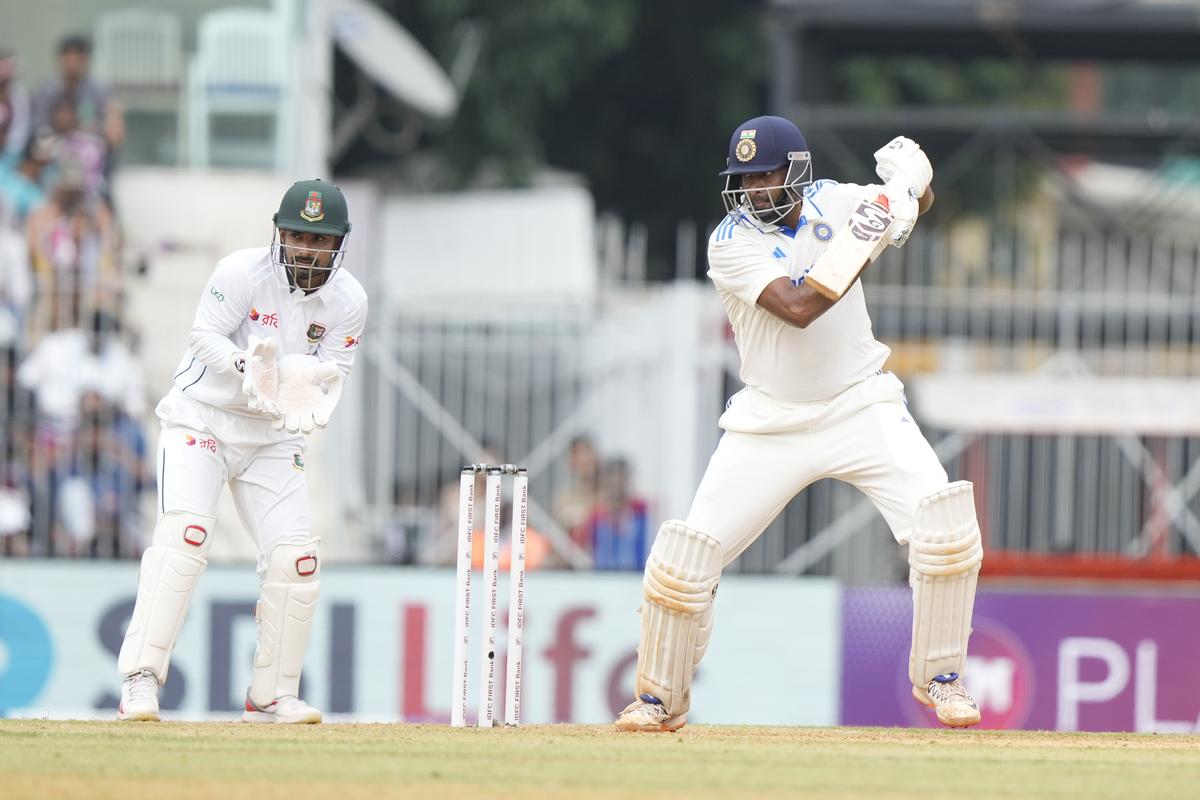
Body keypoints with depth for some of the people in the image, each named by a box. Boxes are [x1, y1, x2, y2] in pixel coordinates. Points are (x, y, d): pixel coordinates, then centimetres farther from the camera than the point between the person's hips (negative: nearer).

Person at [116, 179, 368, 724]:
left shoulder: (347, 300, -5)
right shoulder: (242, 272, -16)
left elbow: (333, 369, -4)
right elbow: (205, 335, -16)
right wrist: (247, 363, -35)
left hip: (274, 435, 4)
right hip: (202, 419, -4)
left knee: (296, 555, -5)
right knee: (183, 534, -23)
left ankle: (272, 697, 9)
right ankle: (140, 681, -26)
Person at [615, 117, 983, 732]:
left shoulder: (831, 203, -1)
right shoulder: (732, 241, -13)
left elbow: (916, 201, 7)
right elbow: (797, 306, -27)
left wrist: (910, 181, -18)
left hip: (860, 408, 2)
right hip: (771, 421, -2)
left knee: (944, 521, -18)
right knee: (687, 555, -9)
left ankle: (938, 676, -1)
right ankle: (660, 698, 13)